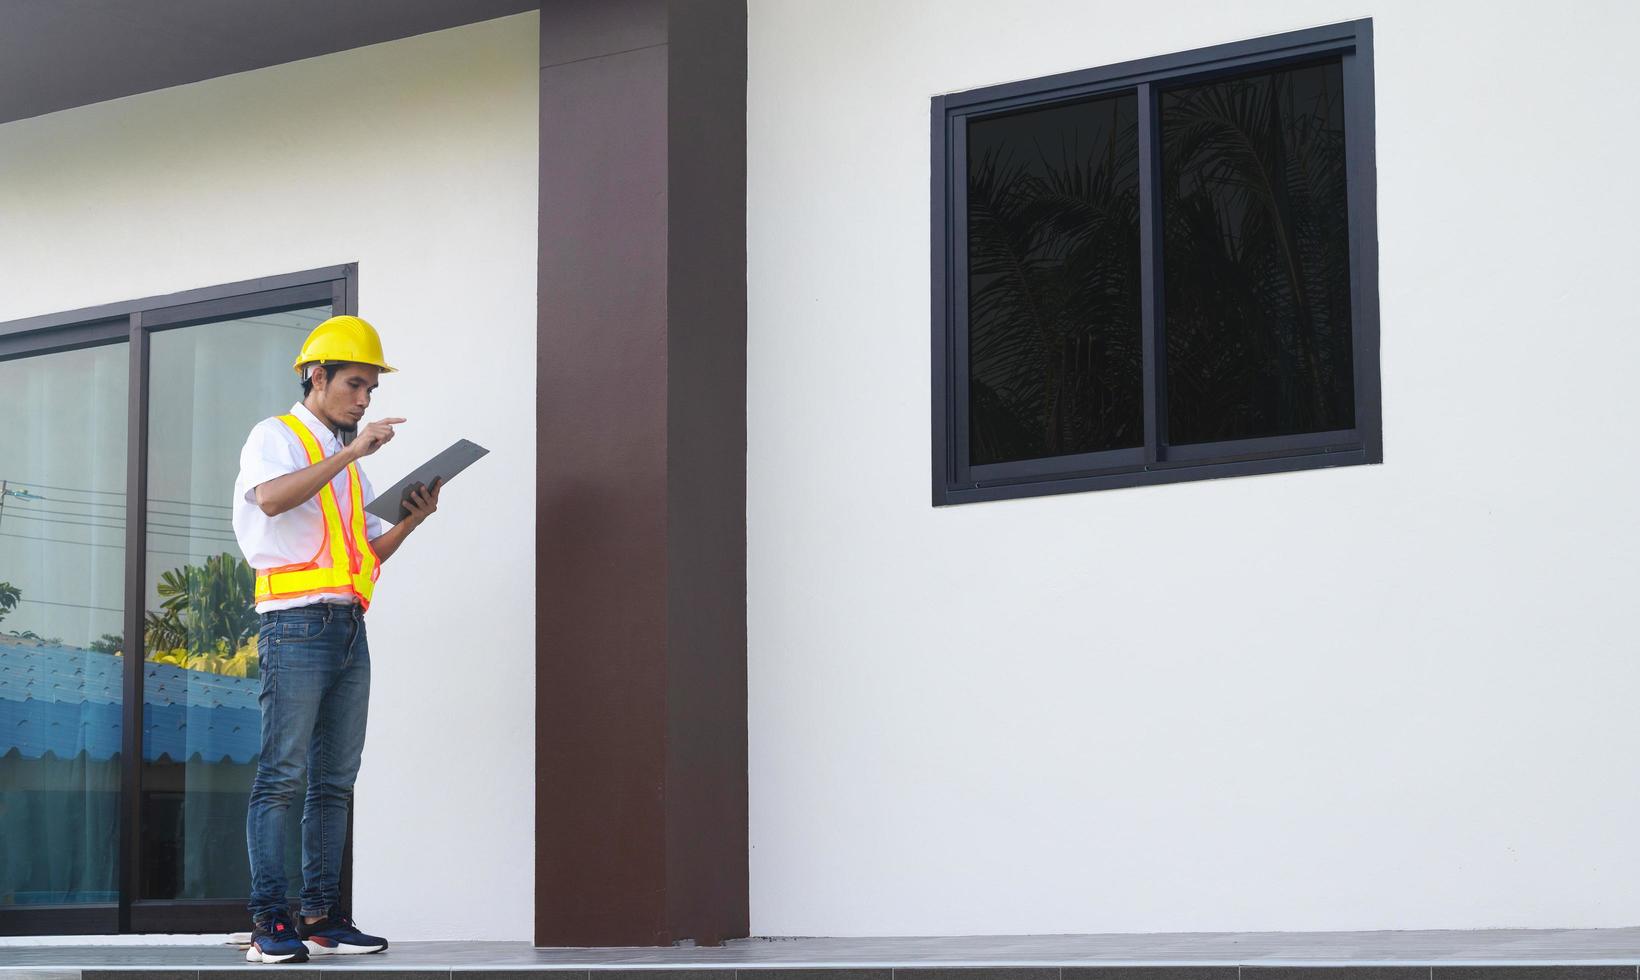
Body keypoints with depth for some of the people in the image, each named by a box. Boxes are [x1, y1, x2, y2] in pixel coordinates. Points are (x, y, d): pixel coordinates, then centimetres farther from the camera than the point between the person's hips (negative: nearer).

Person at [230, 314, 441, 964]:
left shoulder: (347, 462, 24)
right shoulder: (276, 437, 2)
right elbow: (272, 499, -21)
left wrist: (411, 520, 6)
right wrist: (351, 452, -23)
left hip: (349, 628, 8)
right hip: (296, 622, -8)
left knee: (336, 779, 5)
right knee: (282, 773, -10)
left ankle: (322, 916, 8)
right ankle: (269, 922, -10)